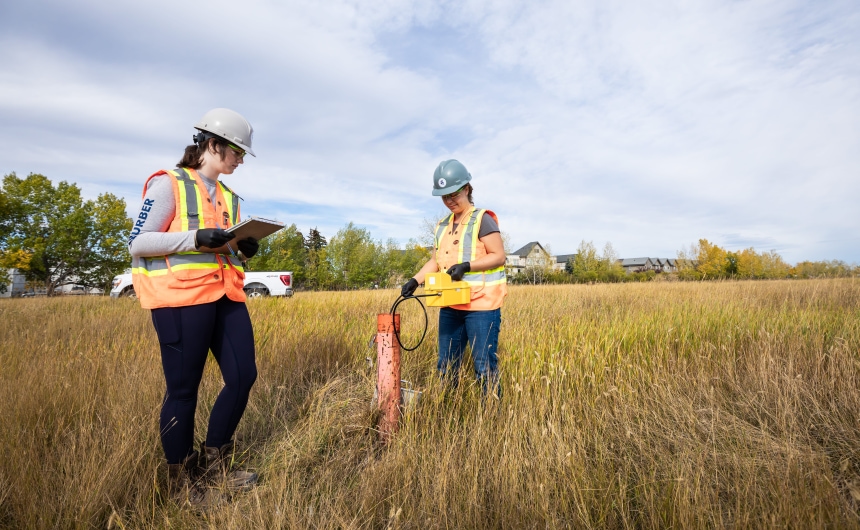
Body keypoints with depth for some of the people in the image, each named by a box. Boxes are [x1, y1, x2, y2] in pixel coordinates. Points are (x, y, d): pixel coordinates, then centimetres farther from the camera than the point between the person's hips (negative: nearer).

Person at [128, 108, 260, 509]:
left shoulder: (229, 197, 19)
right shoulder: (168, 184, -1)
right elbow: (137, 244, -7)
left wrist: (244, 249, 3)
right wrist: (196, 237, -19)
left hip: (226, 296, 7)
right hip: (181, 297, -7)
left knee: (244, 376, 4)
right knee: (183, 388, 2)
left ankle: (213, 467, 24)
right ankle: (181, 483, 22)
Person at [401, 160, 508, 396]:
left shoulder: (482, 219, -7)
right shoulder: (442, 226, 14)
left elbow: (498, 256, -11)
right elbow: (436, 260, 17)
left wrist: (466, 266, -23)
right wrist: (415, 280, 2)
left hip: (481, 306, -7)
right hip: (450, 306, 7)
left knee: (484, 365, 0)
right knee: (446, 365, 15)